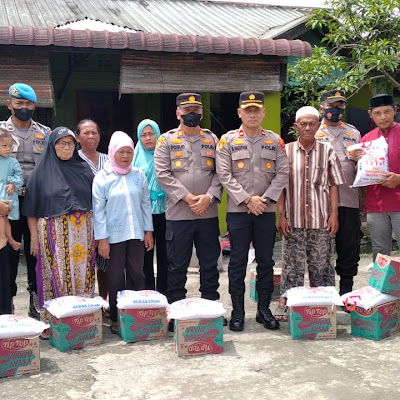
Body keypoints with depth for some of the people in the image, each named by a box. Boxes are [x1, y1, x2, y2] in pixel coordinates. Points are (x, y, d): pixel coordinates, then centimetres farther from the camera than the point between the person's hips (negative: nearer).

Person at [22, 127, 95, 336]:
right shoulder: (42, 171, 2)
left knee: (82, 273, 4)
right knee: (56, 276, -1)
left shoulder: (83, 168, 9)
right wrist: (34, 237, -4)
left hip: (82, 231, 3)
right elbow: (31, 209, 2)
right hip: (53, 232, -2)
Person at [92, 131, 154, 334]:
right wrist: (101, 239, -8)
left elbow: (146, 204, 9)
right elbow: (98, 210, -5)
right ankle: (116, 319, 16)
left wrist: (148, 231, 7)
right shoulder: (102, 178, -5)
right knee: (116, 277, 5)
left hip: (136, 234, 3)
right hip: (114, 235, -3)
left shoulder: (139, 175, 4)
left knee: (137, 275, 8)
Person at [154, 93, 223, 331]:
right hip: (178, 213, -2)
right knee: (177, 266, 5)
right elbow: (163, 174, -6)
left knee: (210, 264, 11)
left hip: (208, 213, 3)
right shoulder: (167, 140, 3)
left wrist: (208, 197, -11)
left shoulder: (212, 140, 10)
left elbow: (220, 172, 5)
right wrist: (187, 197, -14)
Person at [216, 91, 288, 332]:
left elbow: (283, 173, 1)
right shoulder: (228, 140, 2)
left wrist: (264, 199, -10)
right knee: (238, 262, 3)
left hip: (267, 211, 2)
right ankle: (238, 311, 13)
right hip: (238, 211, -2)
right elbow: (224, 175, -5)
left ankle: (264, 309, 20)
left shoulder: (275, 141, 8)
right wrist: (247, 199, -13)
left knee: (266, 261, 8)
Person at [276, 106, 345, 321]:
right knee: (292, 262, 3)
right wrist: (281, 216, -3)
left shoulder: (327, 152, 5)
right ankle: (285, 302, 13)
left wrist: (334, 214, -1)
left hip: (321, 220, 1)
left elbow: (333, 185, 6)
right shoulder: (286, 151, 4)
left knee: (321, 262, 7)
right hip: (293, 219, 0)